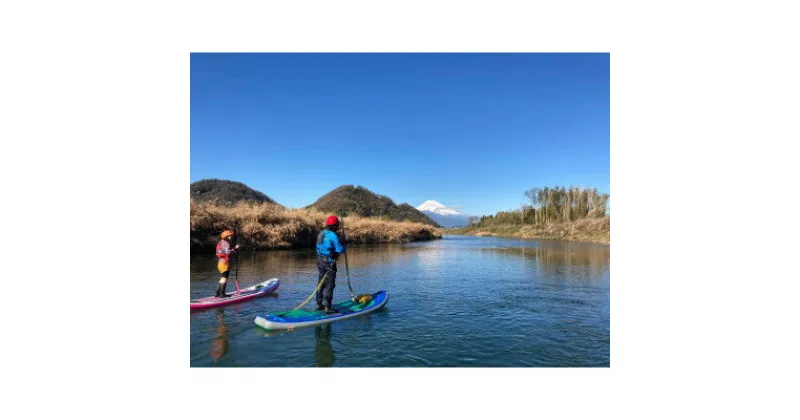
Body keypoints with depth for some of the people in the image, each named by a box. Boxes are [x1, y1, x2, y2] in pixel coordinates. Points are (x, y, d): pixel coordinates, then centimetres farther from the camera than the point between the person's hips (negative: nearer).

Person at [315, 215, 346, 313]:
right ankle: (327, 308, 2)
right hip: (329, 262, -9)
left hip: (320, 261, 9)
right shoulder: (332, 235, -19)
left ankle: (319, 304, 26)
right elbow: (340, 249, -20)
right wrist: (343, 248, 1)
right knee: (329, 285, -2)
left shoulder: (321, 233, 8)